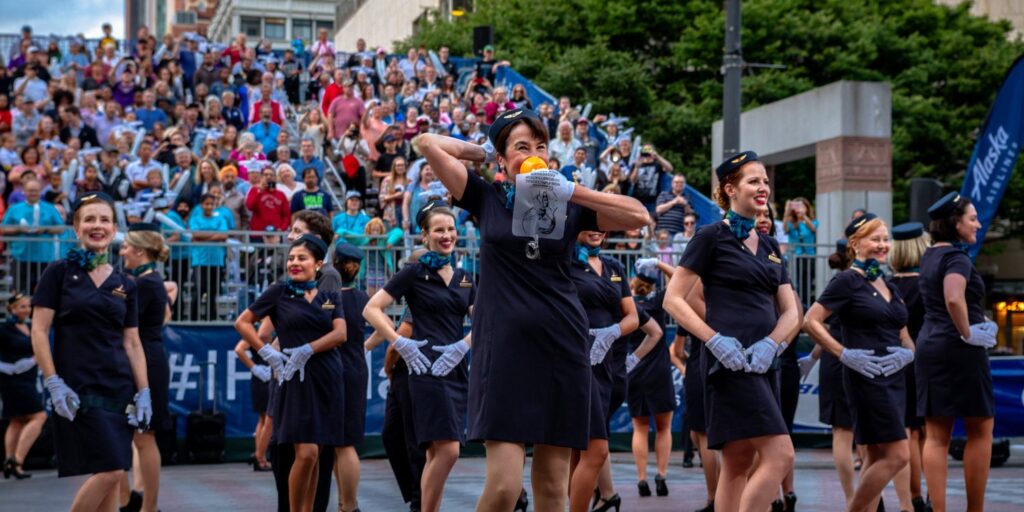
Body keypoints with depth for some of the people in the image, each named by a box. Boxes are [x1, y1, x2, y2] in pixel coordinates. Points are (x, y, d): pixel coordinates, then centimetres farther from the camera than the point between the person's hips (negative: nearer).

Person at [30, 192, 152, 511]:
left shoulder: (124, 285, 12)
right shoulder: (60, 272, 0)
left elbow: (132, 343, 12)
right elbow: (39, 331, -4)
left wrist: (143, 392, 3)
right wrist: (53, 383, -13)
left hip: (119, 387, 5)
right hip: (78, 388, -5)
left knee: (110, 477, 4)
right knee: (110, 469, -15)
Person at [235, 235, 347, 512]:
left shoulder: (331, 297, 12)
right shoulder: (279, 292, 3)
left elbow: (340, 334, -1)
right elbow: (242, 322, 6)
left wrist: (307, 350, -13)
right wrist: (266, 352, -5)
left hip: (328, 379, 4)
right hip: (297, 379, -3)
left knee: (317, 455, 6)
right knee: (306, 453, -13)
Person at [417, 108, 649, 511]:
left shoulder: (567, 205, 8)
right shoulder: (487, 198, 6)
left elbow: (639, 216, -5)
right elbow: (428, 143, -1)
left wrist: (569, 190, -10)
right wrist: (484, 152, 8)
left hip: (561, 349, 2)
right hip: (504, 348, -2)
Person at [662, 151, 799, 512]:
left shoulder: (770, 247, 17)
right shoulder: (712, 237, -3)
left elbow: (790, 313, 15)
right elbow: (673, 300, -7)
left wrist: (770, 344, -6)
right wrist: (715, 340, -18)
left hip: (761, 362, 7)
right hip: (729, 360, -7)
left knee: (738, 463, 8)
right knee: (779, 455, -16)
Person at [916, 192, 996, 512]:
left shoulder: (930, 256, 14)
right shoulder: (957, 258, -13)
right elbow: (954, 299, -32)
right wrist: (968, 333, -18)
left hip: (928, 345, 8)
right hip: (959, 349, -8)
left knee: (936, 435, 5)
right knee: (980, 430, 4)